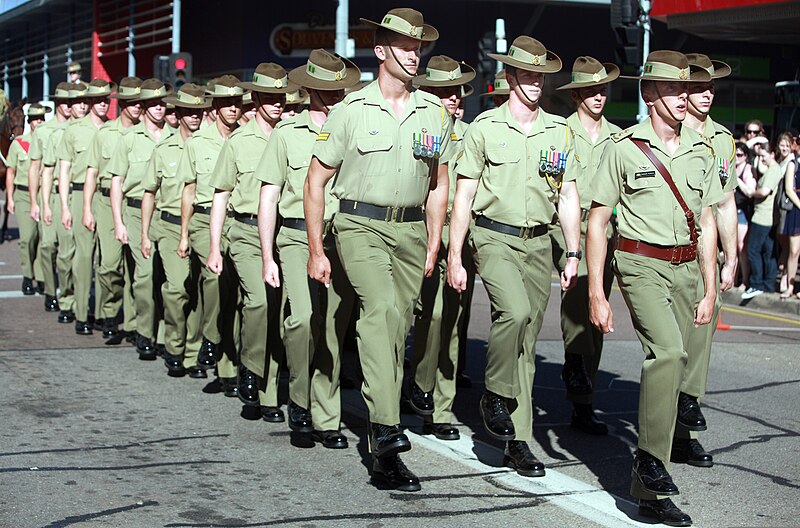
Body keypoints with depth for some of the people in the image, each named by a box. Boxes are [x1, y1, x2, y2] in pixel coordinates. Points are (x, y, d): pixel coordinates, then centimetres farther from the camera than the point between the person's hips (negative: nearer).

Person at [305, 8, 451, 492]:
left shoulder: (435, 114, 8)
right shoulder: (352, 110, -1)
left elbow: (438, 185, 17)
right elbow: (316, 180, 2)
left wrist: (433, 247, 12)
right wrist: (316, 249, -2)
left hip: (411, 229, 4)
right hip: (361, 224, -4)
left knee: (397, 329, 8)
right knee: (381, 308, -27)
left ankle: (384, 456, 20)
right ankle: (386, 426, -32)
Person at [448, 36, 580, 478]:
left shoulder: (559, 132, 10)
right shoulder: (485, 127, 0)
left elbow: (568, 196, 13)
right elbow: (463, 197, 0)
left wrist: (574, 254, 6)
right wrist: (454, 257, -4)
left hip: (539, 242, 4)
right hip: (494, 238, -4)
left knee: (527, 343, 5)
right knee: (516, 310, -30)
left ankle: (518, 441, 11)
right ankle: (495, 396, -7)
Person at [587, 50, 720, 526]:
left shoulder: (701, 151, 11)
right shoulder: (625, 148, -2)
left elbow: (707, 223, 14)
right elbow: (598, 221, -1)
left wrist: (710, 290, 8)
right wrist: (596, 293, -6)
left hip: (685, 267, 5)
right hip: (642, 263, -5)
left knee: (671, 363, 5)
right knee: (669, 351, -27)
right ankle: (652, 457, -15)